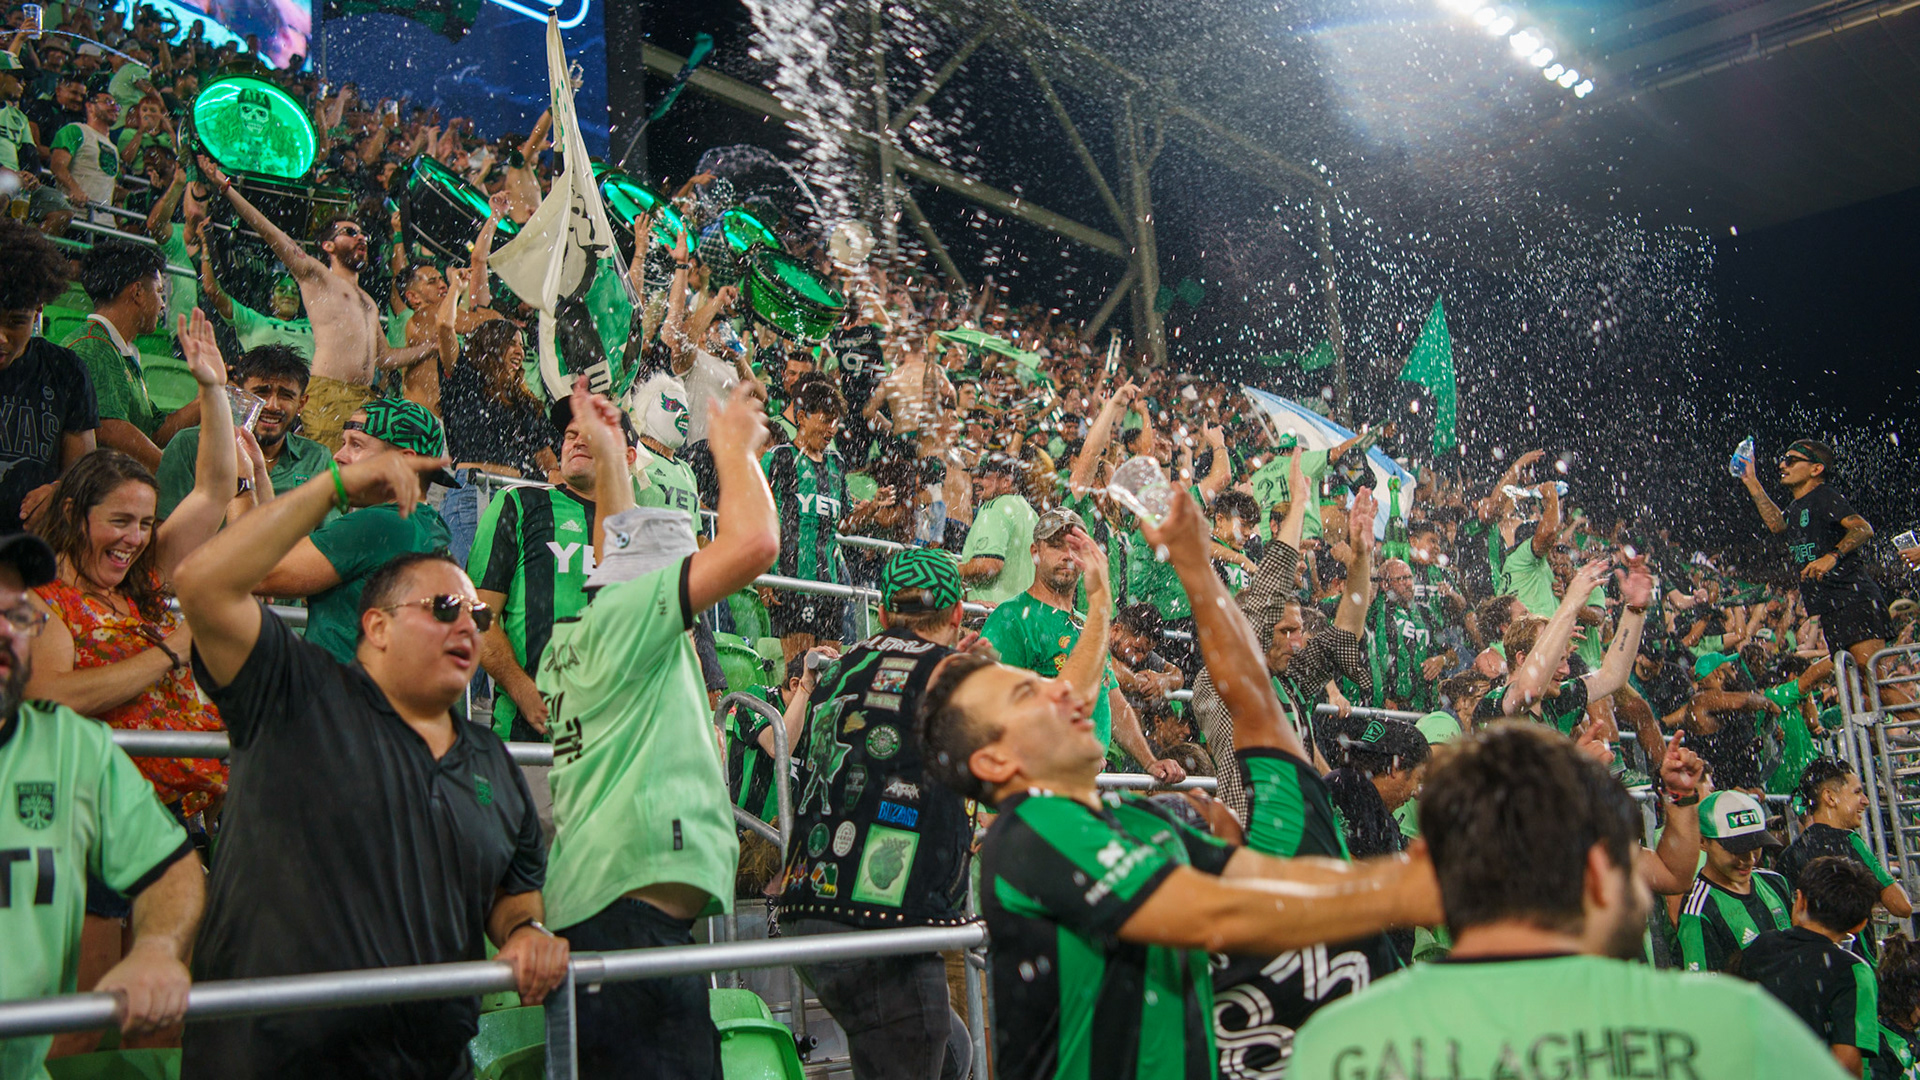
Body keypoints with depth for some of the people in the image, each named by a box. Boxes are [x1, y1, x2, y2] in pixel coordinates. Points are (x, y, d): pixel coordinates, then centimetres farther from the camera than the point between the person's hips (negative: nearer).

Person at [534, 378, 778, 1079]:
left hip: (589, 899, 10)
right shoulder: (622, 616, -5)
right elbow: (753, 543, -12)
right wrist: (734, 446, 3)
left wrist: (608, 453, 42)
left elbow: (626, 541, 39)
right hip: (636, 897, -10)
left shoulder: (576, 633, 20)